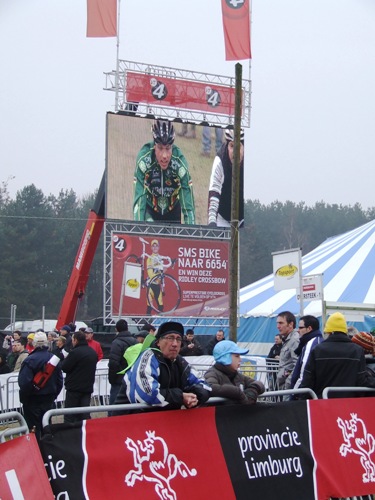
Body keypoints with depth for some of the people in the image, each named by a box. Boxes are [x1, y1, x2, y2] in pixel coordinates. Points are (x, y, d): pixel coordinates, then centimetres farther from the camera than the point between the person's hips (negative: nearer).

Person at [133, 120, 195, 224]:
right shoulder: (143, 159, -32)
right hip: (150, 210, -1)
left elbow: (188, 208, -29)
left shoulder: (180, 164, -31)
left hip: (172, 211, 1)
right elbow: (139, 202, -34)